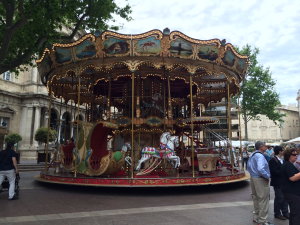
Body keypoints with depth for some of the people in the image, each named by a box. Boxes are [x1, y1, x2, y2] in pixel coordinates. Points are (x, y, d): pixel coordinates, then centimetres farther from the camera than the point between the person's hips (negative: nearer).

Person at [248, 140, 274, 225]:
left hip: (253, 178, 10)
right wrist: (267, 176, -18)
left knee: (256, 198, 20)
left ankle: (256, 217, 31)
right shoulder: (260, 156, -20)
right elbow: (260, 169, -31)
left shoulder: (252, 155, 11)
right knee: (263, 200, 0)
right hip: (260, 180, -10)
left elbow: (249, 167, 20)